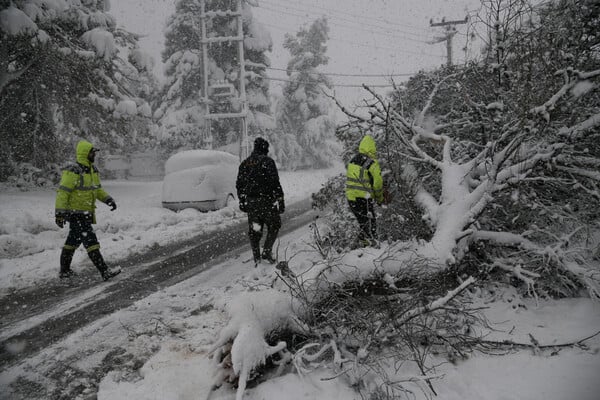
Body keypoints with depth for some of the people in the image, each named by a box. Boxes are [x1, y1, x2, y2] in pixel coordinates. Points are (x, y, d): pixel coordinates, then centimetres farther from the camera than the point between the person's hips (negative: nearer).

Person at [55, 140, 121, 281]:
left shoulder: (93, 170, 11)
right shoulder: (73, 171, -18)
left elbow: (97, 189, 21)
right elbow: (62, 192, -19)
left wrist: (108, 199, 5)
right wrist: (59, 213, -22)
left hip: (86, 213, 10)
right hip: (76, 214, -10)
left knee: (73, 241, 18)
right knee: (90, 241, -11)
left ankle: (64, 271, 30)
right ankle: (105, 272, -12)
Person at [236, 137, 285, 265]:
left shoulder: (245, 163, 11)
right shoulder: (267, 161, -8)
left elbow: (239, 185, 14)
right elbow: (275, 183, -14)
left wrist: (242, 201, 21)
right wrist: (280, 200, -11)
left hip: (250, 202, 5)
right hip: (266, 201, -5)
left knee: (254, 230, 10)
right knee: (274, 226, 11)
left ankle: (256, 258, 12)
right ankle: (267, 251, 1)